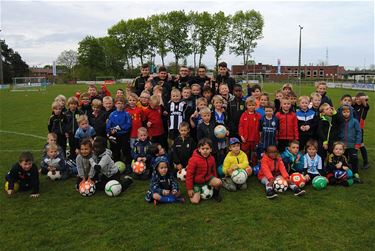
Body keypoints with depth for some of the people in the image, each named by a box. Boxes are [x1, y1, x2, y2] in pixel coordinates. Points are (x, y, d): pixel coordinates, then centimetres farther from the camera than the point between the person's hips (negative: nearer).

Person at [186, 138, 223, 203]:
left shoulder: (212, 159, -5)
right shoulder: (194, 159, -22)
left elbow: (213, 171, 13)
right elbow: (189, 174, -17)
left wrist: (215, 180, 19)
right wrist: (189, 189, -14)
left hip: (208, 179, 3)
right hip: (197, 182, -3)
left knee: (219, 182, -27)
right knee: (195, 201, -17)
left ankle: (216, 193, 8)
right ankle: (199, 192, 18)